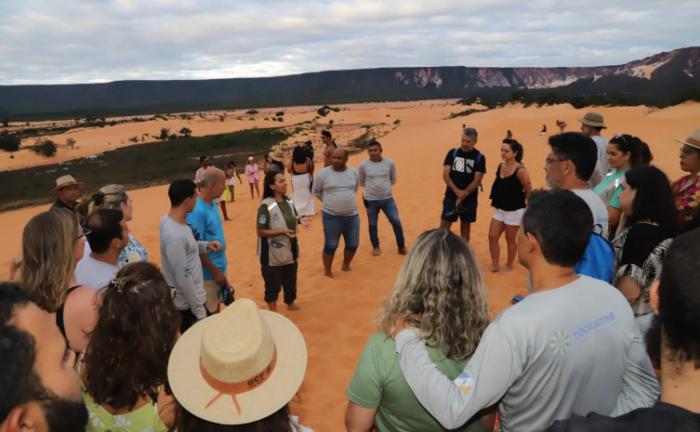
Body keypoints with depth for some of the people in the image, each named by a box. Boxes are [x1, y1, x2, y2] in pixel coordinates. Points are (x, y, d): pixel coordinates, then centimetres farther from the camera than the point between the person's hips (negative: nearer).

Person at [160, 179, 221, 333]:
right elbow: (183, 279, -25)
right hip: (188, 304, -9)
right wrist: (199, 311, -17)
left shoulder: (169, 219, -1)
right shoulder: (174, 235, -30)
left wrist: (205, 245, 1)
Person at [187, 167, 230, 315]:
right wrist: (215, 272, -16)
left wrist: (220, 271, 15)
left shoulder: (213, 204, 3)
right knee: (209, 314, 8)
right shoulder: (197, 211, -24)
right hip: (209, 273, -8)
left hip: (219, 268, 8)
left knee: (216, 308, 22)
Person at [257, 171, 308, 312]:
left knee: (290, 280, 23)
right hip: (273, 255, -7)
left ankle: (290, 304, 46)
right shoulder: (266, 206, -20)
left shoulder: (288, 202, 2)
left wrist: (299, 219, -6)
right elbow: (261, 232, -19)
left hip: (290, 251, 7)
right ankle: (273, 312, 27)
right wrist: (282, 232, -28)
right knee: (273, 285, 9)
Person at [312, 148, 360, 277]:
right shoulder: (323, 173, -8)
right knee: (330, 246, 3)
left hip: (352, 215, 4)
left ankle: (345, 265, 38)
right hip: (331, 216, -4)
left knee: (353, 244, 13)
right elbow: (316, 191, 5)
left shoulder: (353, 173, 2)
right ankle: (328, 272, 21)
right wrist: (329, 201, 5)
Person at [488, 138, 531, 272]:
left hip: (514, 211, -6)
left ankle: (509, 266, 25)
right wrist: (496, 200, 12)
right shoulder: (500, 166, 2)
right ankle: (495, 265, 16)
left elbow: (529, 191, -13)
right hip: (499, 210, 7)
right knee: (492, 236, 4)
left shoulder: (520, 170, -19)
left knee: (510, 239, 7)